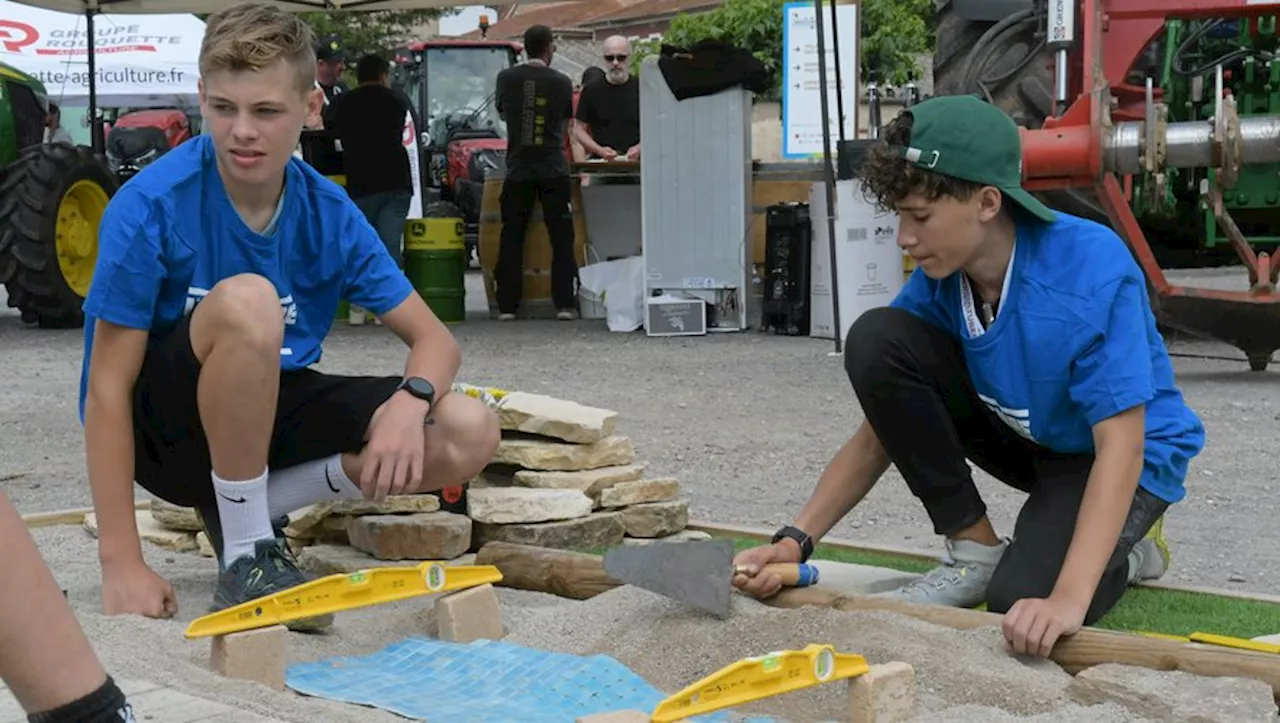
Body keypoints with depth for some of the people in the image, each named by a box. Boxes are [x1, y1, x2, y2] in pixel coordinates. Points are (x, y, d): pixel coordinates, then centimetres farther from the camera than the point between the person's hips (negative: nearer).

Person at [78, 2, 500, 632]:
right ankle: (244, 556, -19)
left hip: (265, 411, 5)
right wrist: (121, 562, -24)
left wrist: (410, 402, -30)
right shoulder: (150, 205, -20)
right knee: (246, 301, -36)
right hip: (162, 427, -5)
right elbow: (108, 388, -19)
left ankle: (252, 507, -1)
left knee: (469, 434, -14)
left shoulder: (329, 212, -6)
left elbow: (434, 339, -5)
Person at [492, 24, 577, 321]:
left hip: (518, 169, 1)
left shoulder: (506, 78, 0)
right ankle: (564, 304, -1)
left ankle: (507, 305, 4)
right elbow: (565, 125, 10)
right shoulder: (561, 82, -2)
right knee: (561, 237, 3)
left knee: (511, 237, 6)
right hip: (554, 169, -1)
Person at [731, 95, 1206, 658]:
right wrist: (796, 541, -18)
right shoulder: (938, 280, -13)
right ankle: (974, 550, -6)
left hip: (1117, 455, -6)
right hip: (1022, 438, 6)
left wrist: (1068, 599, -46)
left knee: (1022, 608, -32)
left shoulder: (1091, 267, -31)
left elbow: (1120, 443, -34)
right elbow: (883, 428, -6)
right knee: (875, 340, -18)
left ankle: (1126, 543, 3)